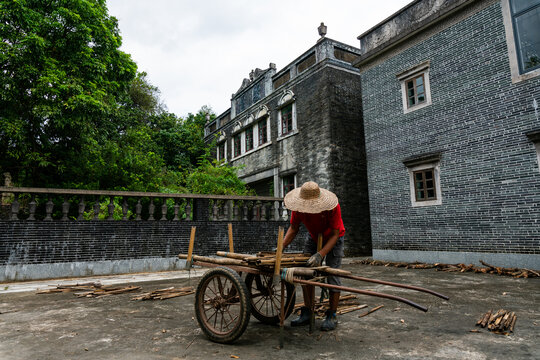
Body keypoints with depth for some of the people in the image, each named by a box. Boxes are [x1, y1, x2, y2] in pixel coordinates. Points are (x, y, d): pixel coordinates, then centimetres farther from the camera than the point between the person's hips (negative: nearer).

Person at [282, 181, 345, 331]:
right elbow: (293, 228, -10)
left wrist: (321, 254, -44)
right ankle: (307, 313, 9)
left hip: (333, 238, -4)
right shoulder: (299, 207, -24)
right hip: (313, 237, 4)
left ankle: (332, 317, 4)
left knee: (332, 275, -10)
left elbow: (334, 234, -31)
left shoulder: (332, 207, -36)